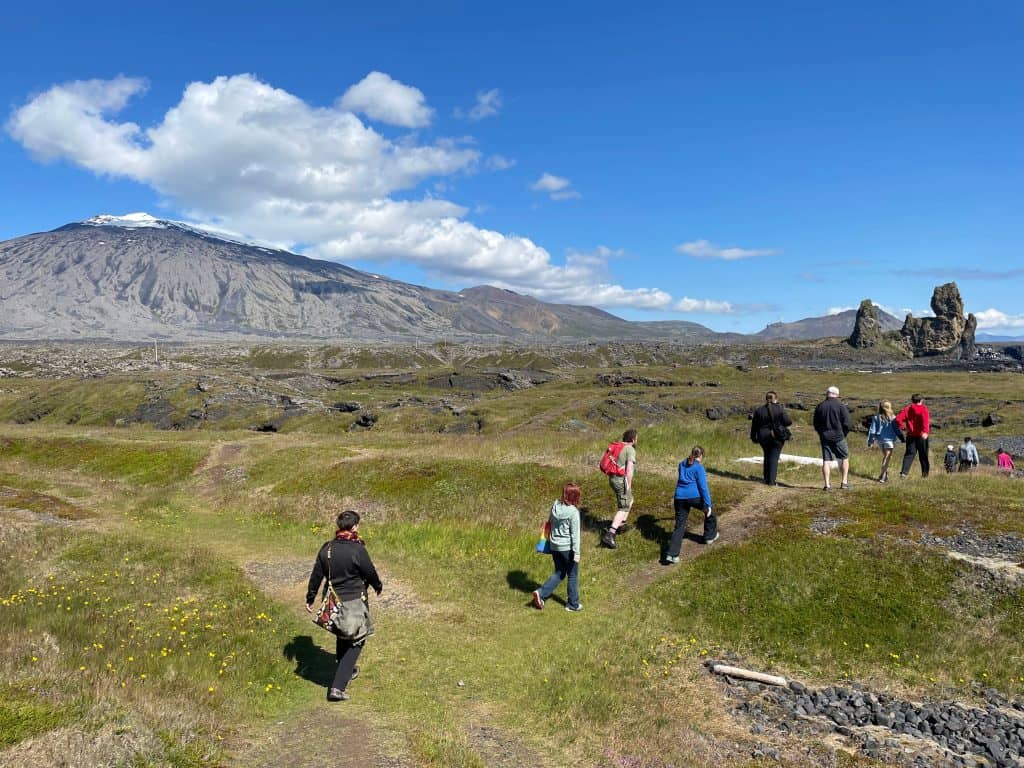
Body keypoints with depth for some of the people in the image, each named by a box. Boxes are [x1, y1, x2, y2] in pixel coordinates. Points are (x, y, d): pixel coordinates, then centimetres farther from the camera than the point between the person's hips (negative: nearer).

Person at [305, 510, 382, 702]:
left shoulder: (326, 548, -4)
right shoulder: (358, 550, -21)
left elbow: (316, 575, 4)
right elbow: (370, 573, -8)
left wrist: (310, 598, 17)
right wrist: (378, 586, 13)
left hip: (334, 601, 6)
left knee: (342, 637, 26)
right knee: (355, 641, 4)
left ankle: (347, 670, 47)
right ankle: (338, 686, -4)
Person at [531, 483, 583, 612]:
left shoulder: (555, 506, -3)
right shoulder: (573, 512, -20)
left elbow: (549, 522, 8)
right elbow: (575, 534, -17)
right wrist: (576, 552, -13)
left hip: (554, 546, 6)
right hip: (567, 548, -6)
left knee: (559, 573, 21)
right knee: (572, 576, 13)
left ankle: (541, 593, 8)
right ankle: (573, 604, 24)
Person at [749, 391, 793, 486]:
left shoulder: (758, 410, -1)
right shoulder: (780, 409, -8)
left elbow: (754, 425, 3)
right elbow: (788, 422, -11)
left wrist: (753, 437, 14)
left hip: (763, 437, 3)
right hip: (777, 437, -3)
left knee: (767, 456, 20)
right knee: (774, 458, 3)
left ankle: (766, 478, 23)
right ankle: (771, 481, -1)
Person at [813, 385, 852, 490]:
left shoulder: (820, 406, 3)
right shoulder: (841, 405, -8)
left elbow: (815, 424, 9)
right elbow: (848, 424, -9)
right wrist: (844, 433, 8)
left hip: (824, 437, 3)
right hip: (838, 437, -3)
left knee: (826, 460, 4)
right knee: (845, 458, 13)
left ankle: (827, 484, 1)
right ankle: (844, 482, 11)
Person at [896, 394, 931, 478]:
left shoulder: (907, 409, 6)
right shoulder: (923, 409, -3)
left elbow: (898, 419, -6)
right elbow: (925, 420, -21)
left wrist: (903, 428, 2)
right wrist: (925, 431, -32)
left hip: (910, 436, 2)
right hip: (921, 436, -2)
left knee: (909, 454, 3)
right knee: (923, 455, 9)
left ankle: (903, 472, -11)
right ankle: (925, 473, 16)